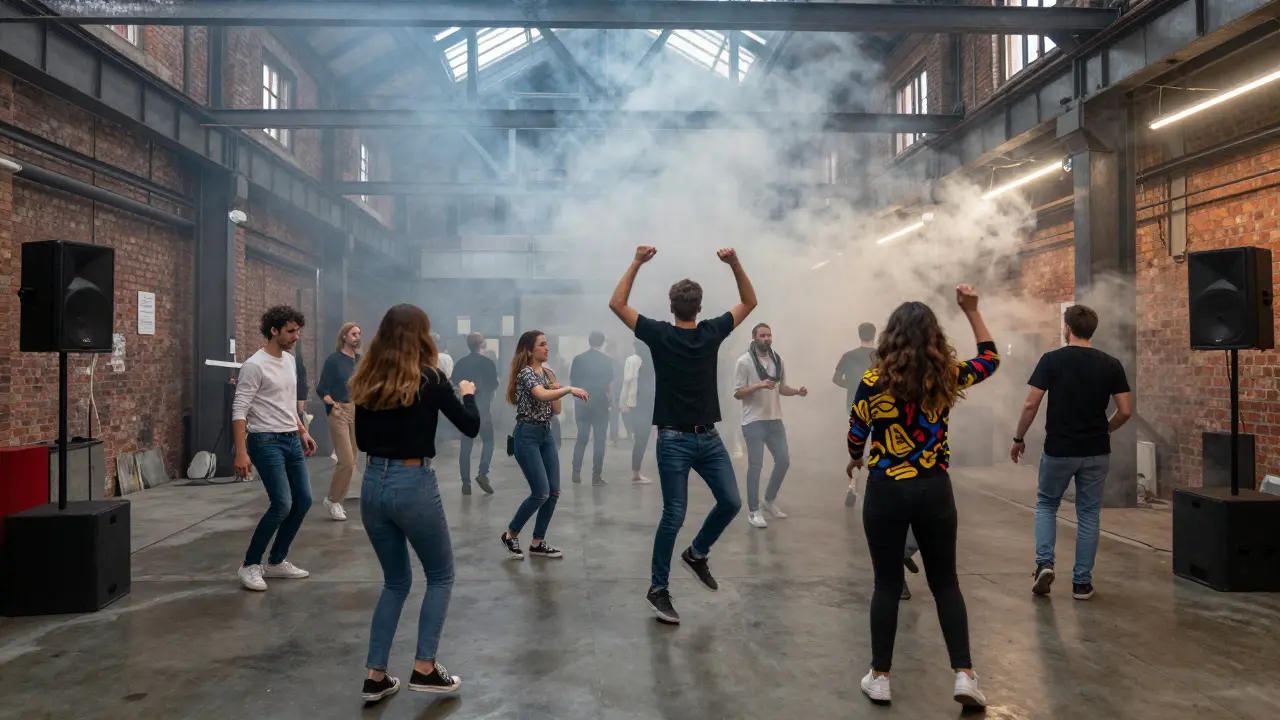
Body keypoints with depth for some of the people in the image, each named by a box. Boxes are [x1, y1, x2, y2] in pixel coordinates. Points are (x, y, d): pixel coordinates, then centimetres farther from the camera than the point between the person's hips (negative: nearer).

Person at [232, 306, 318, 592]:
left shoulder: (290, 361, 11)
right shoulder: (255, 365, -16)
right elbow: (239, 411, -19)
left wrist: (303, 431, 22)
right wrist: (241, 452, -26)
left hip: (292, 440, 9)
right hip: (267, 442, -9)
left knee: (303, 500, 9)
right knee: (282, 505, -14)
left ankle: (276, 562, 21)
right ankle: (249, 565, 3)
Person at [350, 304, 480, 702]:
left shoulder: (368, 382, 5)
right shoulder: (430, 379, -9)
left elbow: (362, 440, 14)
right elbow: (471, 427, -1)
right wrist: (467, 394, 16)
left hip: (372, 485, 5)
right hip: (414, 485, -5)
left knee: (396, 581, 19)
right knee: (440, 576, 15)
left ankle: (375, 676, 17)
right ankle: (424, 668, 11)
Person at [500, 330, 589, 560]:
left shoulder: (548, 374, 13)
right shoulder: (525, 373, -12)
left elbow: (556, 410, 14)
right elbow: (542, 395, -32)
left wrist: (557, 390, -1)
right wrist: (569, 390, -40)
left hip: (546, 434, 8)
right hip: (527, 435, -8)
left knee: (554, 492, 3)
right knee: (541, 493, -11)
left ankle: (538, 543, 14)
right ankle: (510, 535, 9)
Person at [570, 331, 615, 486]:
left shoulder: (578, 359, 2)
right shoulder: (607, 360, -5)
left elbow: (572, 381, 5)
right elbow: (610, 383, -7)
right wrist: (610, 400, 5)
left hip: (582, 403, 3)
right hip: (600, 403, -3)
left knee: (581, 438, 12)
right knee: (599, 440, 2)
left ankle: (576, 472, 7)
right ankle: (596, 476, -1)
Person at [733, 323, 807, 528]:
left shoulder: (777, 360, 9)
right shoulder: (745, 361, -8)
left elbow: (782, 388, 16)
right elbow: (737, 393, -12)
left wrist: (797, 391, -3)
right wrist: (758, 386, -25)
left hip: (775, 420, 6)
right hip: (754, 422, -6)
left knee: (783, 460, 9)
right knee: (755, 465, -2)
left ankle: (770, 500, 29)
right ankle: (753, 511, 7)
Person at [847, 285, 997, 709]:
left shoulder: (873, 382, -9)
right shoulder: (947, 377, -3)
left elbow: (856, 436, 2)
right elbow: (990, 359, 16)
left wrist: (856, 460, 24)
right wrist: (971, 311, 15)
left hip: (885, 491, -1)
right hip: (934, 490, 2)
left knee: (887, 584, 8)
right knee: (945, 583, 14)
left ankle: (879, 678, 16)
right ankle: (964, 676, 10)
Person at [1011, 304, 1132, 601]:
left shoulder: (1051, 360, -9)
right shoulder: (1111, 364, -1)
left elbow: (1031, 404, -12)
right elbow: (1125, 411, -2)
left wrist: (1018, 438, 0)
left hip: (1058, 450, -2)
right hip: (1096, 452, 2)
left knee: (1046, 505, 18)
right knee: (1089, 514, 13)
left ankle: (1044, 562, 1)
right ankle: (1082, 582, 15)